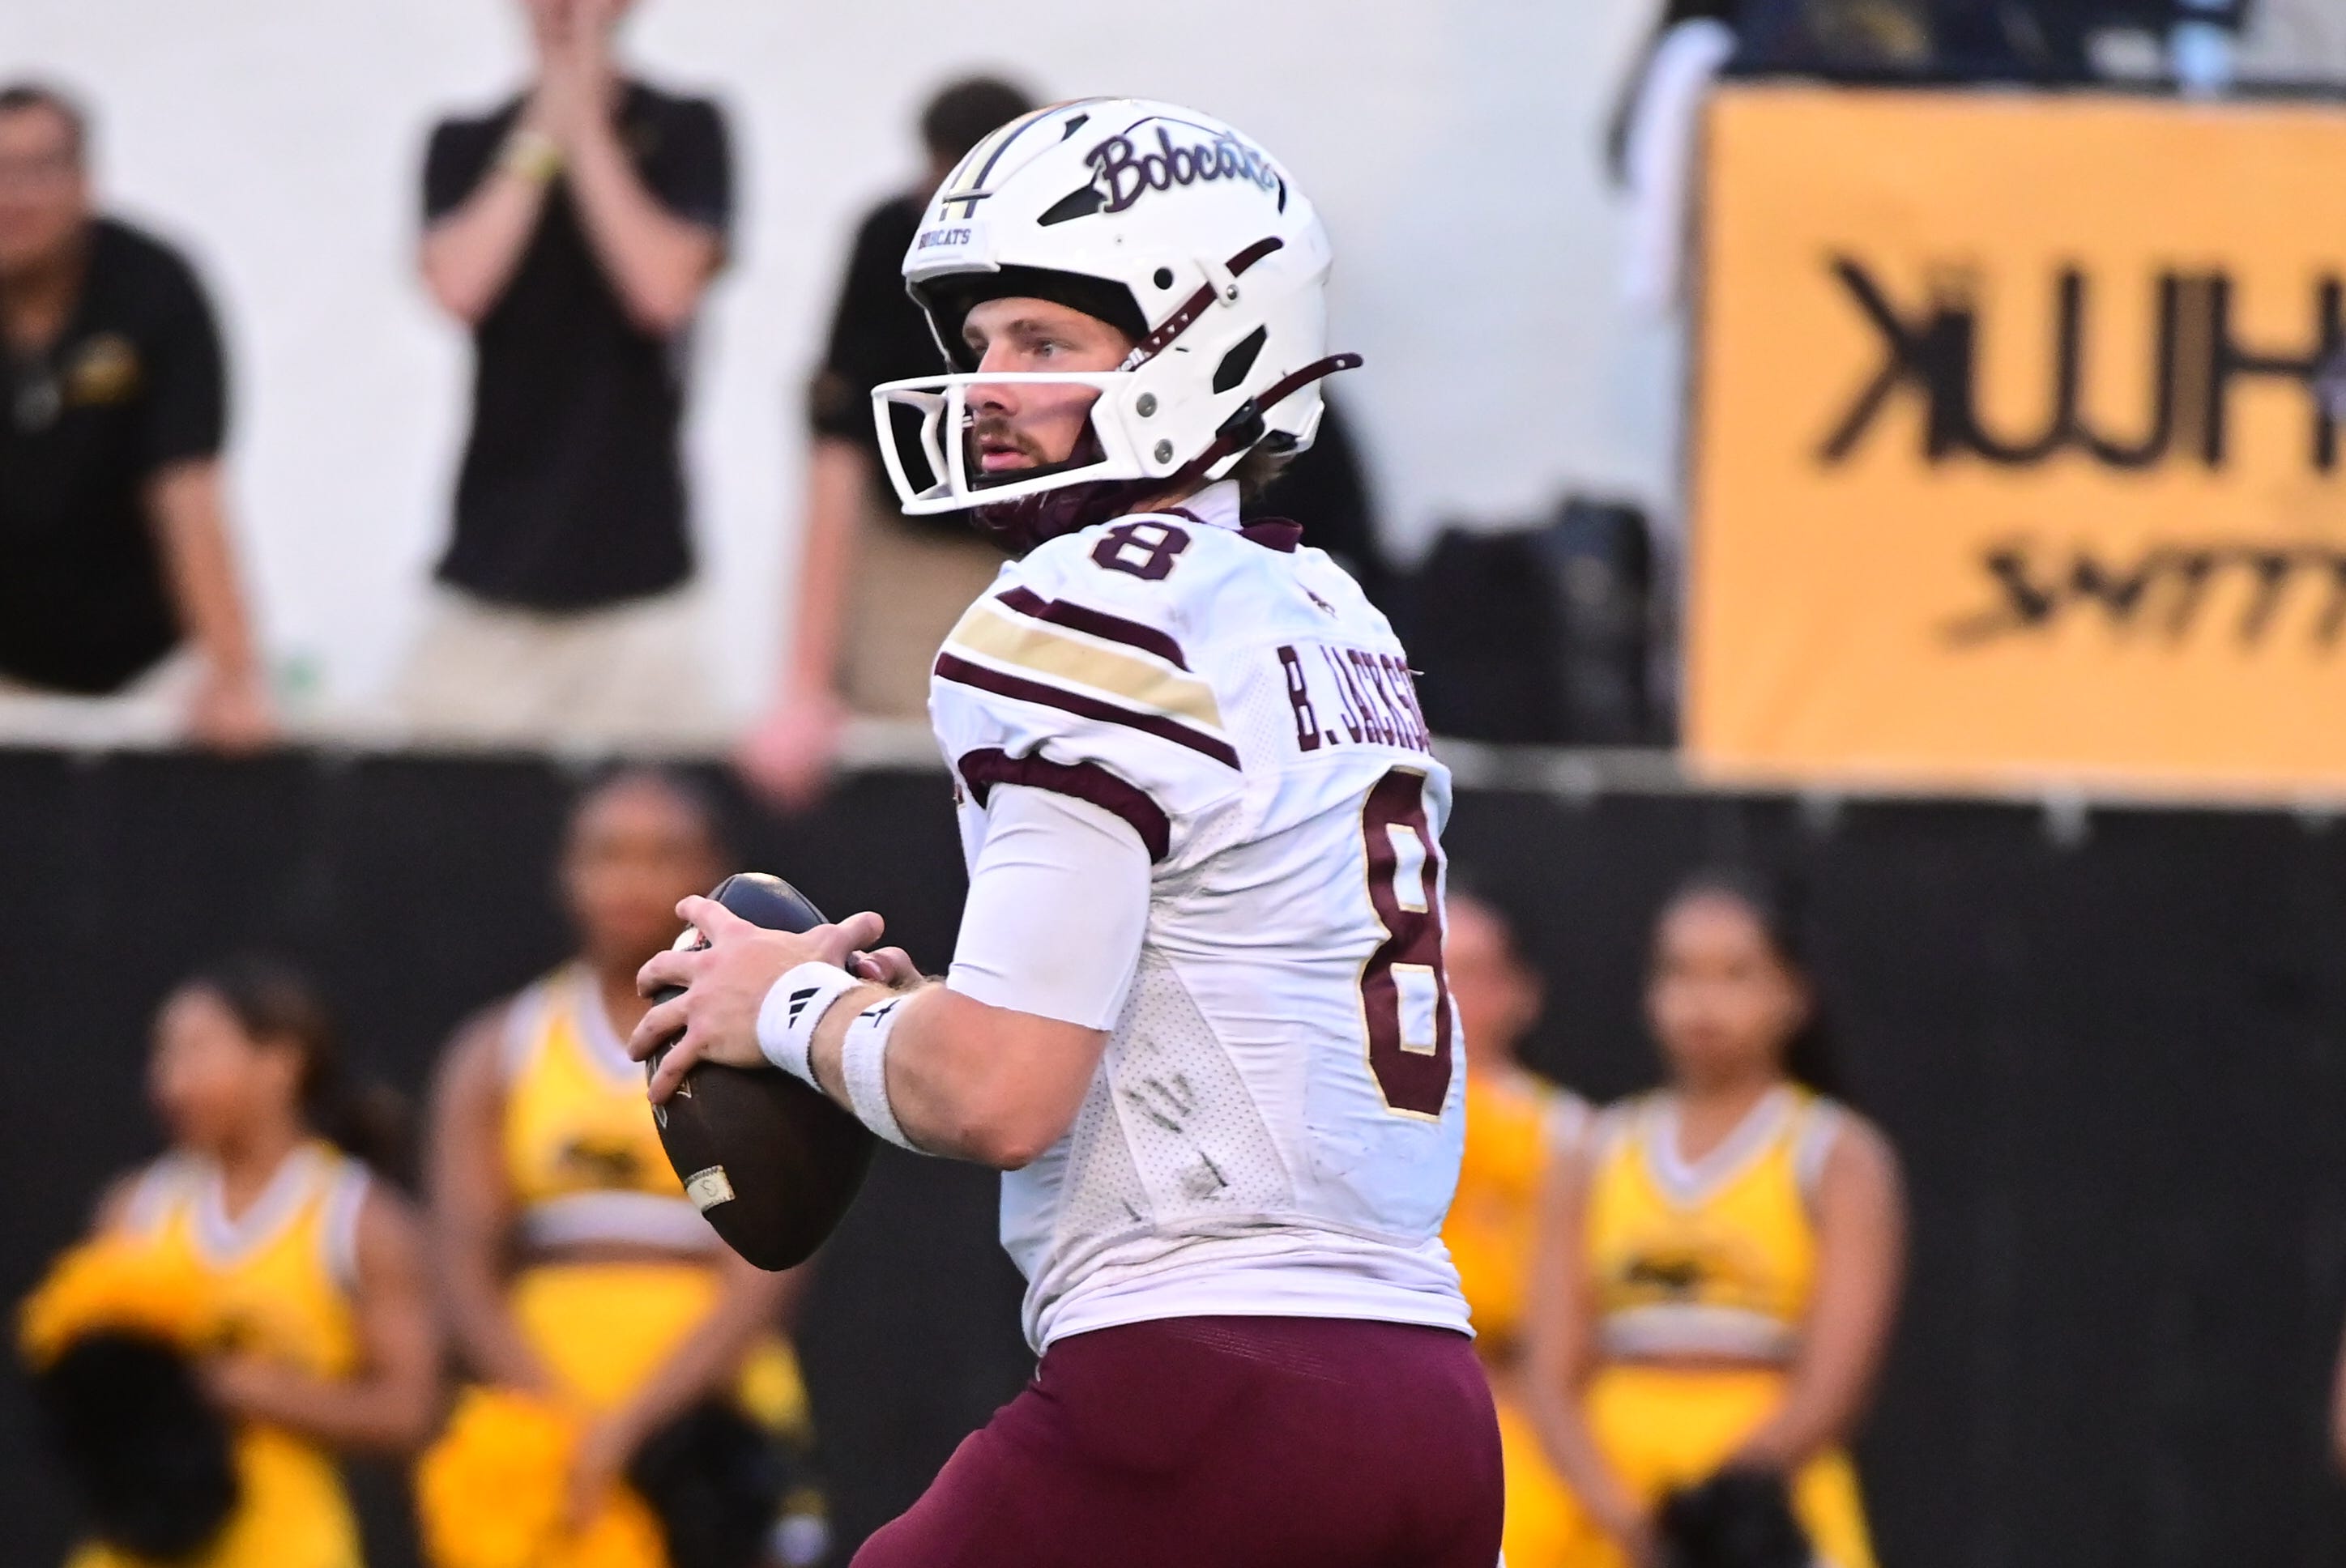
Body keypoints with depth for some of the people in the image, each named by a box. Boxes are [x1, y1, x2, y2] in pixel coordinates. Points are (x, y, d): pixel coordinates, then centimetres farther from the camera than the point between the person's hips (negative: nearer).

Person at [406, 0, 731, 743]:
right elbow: (459, 284, -8)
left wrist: (584, 127, -6)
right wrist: (541, 136, -5)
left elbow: (664, 286, -11)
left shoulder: (686, 132, 4)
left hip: (631, 565, -2)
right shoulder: (467, 146, 10)